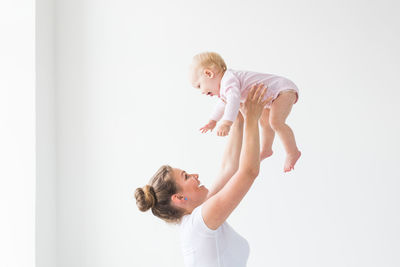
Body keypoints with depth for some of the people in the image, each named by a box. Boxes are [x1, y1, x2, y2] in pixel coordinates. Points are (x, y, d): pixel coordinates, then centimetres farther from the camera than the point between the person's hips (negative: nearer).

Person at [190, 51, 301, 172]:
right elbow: (224, 102, 32)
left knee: (275, 121, -29)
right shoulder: (223, 89, 10)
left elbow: (234, 100, -45)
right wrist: (213, 120, 39)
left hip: (284, 89, -11)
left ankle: (293, 152, -19)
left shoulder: (229, 80, -26)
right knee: (264, 120, 28)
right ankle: (265, 150, 45)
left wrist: (226, 123, -53)